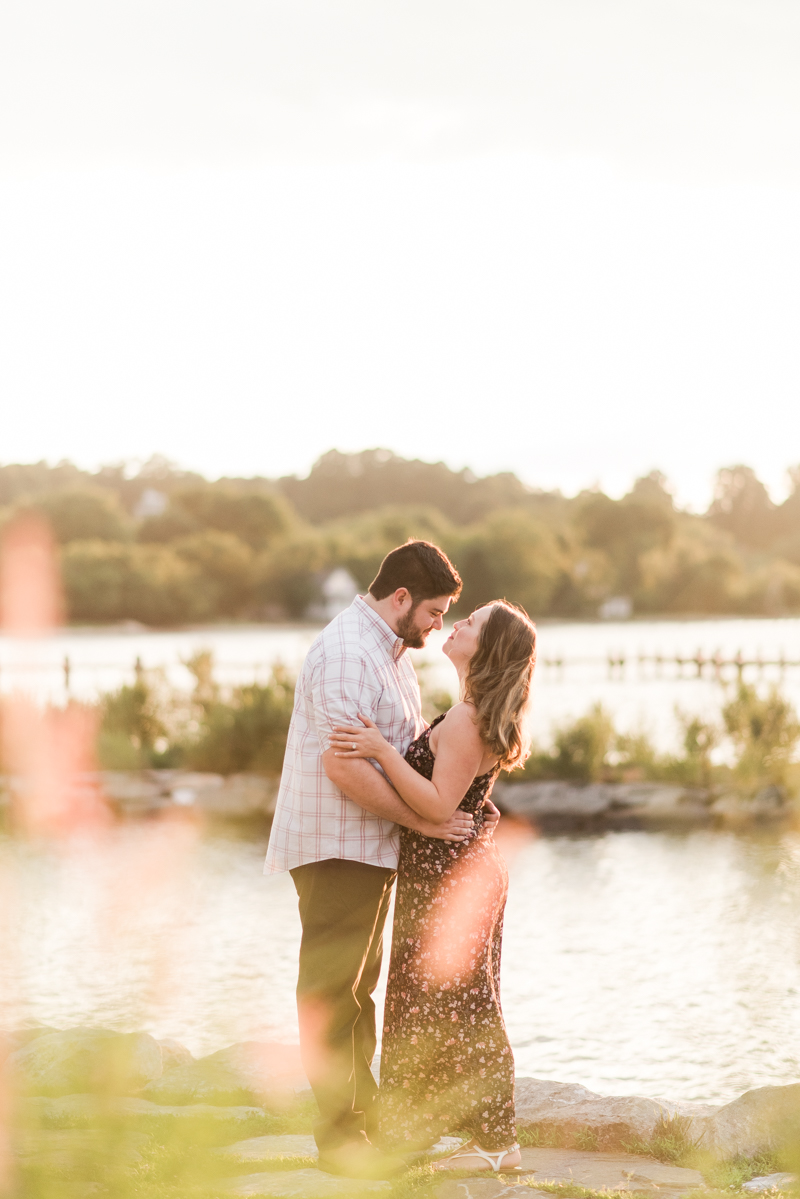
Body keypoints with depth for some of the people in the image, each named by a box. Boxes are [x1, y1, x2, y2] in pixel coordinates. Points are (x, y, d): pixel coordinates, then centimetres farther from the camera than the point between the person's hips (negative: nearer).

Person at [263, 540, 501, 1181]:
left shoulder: (391, 651, 15)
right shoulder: (346, 653, -19)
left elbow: (410, 748, 23)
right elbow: (344, 767, -27)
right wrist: (425, 820, -21)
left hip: (370, 845, 11)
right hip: (336, 846, -11)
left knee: (357, 987, 16)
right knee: (332, 991, -5)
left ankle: (364, 1118, 25)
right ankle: (339, 1137, -1)